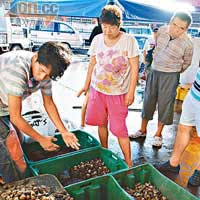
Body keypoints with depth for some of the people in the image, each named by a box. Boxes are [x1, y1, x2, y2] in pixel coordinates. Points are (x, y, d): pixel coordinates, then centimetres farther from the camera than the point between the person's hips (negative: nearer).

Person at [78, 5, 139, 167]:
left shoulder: (129, 41, -11)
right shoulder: (97, 39, 2)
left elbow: (134, 68, -10)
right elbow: (92, 63, 11)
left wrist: (131, 91, -13)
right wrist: (86, 85, 13)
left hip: (118, 92, -4)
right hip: (97, 89, 5)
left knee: (119, 128, -3)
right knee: (101, 123, 15)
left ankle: (129, 163, 13)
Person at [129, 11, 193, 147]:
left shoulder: (187, 43, -18)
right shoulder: (162, 30, -8)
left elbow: (187, 62, 0)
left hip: (170, 76, -4)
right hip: (153, 71, 4)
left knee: (165, 103, 3)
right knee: (148, 100, 10)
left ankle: (158, 134, 21)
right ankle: (143, 130, 25)